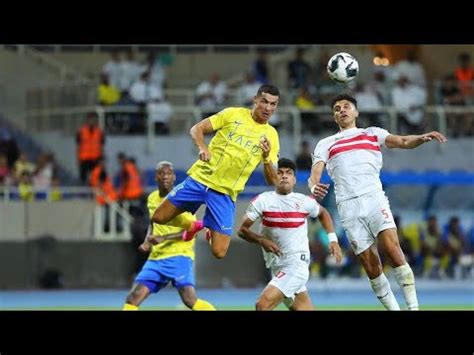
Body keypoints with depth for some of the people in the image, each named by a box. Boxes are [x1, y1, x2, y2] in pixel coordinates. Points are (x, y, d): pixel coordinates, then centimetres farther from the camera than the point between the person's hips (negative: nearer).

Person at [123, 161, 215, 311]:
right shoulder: (152, 198, 11)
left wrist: (163, 238, -22)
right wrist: (147, 242, 9)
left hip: (179, 255, -6)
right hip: (156, 257, 6)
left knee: (189, 300, -20)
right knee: (133, 298, -5)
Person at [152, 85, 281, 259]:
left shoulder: (271, 135, 3)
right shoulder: (233, 114, 1)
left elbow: (273, 180, 1)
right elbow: (197, 129, 3)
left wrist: (266, 157, -18)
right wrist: (202, 148, -18)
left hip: (225, 194, 0)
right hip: (199, 179, 0)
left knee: (219, 252, -9)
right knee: (159, 218, -2)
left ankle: (211, 232, 27)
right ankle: (192, 226, 28)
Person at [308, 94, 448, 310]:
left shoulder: (372, 134, 19)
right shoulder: (325, 144, 20)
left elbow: (403, 142, 5)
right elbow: (314, 175, 8)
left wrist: (423, 138, -17)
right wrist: (314, 187, -17)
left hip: (373, 198, -1)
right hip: (348, 207, 1)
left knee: (392, 249, -20)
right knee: (370, 266, -4)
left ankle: (413, 306, -19)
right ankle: (393, 308, 6)